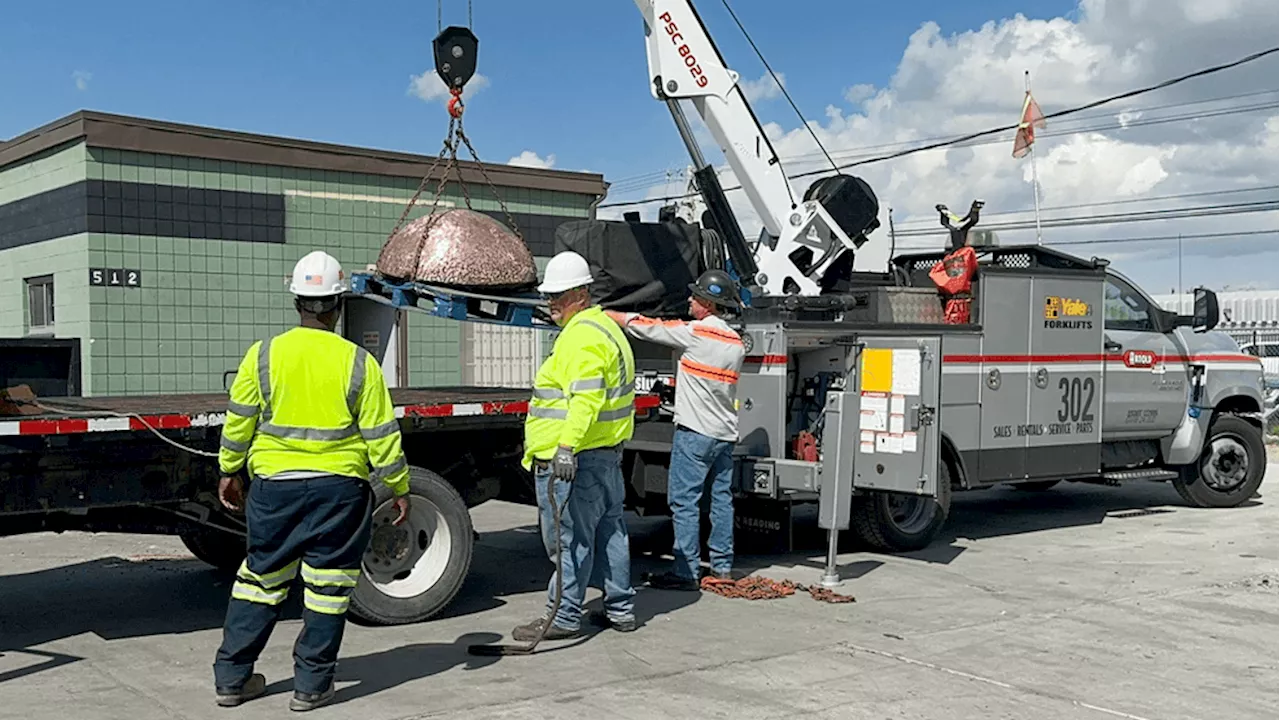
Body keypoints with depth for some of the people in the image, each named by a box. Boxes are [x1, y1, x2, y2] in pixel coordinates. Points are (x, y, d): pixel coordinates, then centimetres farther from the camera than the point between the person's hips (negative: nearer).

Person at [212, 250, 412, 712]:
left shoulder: (263, 355, -2)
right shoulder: (358, 363, -6)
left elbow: (238, 423, 4)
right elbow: (381, 436, -4)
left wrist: (228, 472, 19)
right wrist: (400, 488, 6)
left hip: (274, 485, 2)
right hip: (339, 488, -2)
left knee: (262, 579, 15)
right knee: (328, 586, 8)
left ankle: (232, 678, 22)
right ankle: (311, 685, 13)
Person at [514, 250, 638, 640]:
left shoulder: (582, 336, -16)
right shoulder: (605, 326, 19)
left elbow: (586, 398, -28)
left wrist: (567, 447, -35)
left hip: (576, 456, -11)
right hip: (608, 451, 11)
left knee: (569, 537, -4)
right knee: (609, 530, 15)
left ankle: (564, 616, 3)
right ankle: (620, 608, 23)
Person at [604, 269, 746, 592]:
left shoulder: (694, 332, -11)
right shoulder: (736, 342, 11)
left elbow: (644, 326, -5)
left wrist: (603, 313, 6)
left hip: (695, 431, -8)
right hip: (726, 432, 8)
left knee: (684, 500, -5)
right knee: (722, 497, 12)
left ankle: (686, 572, -5)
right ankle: (722, 567, 17)